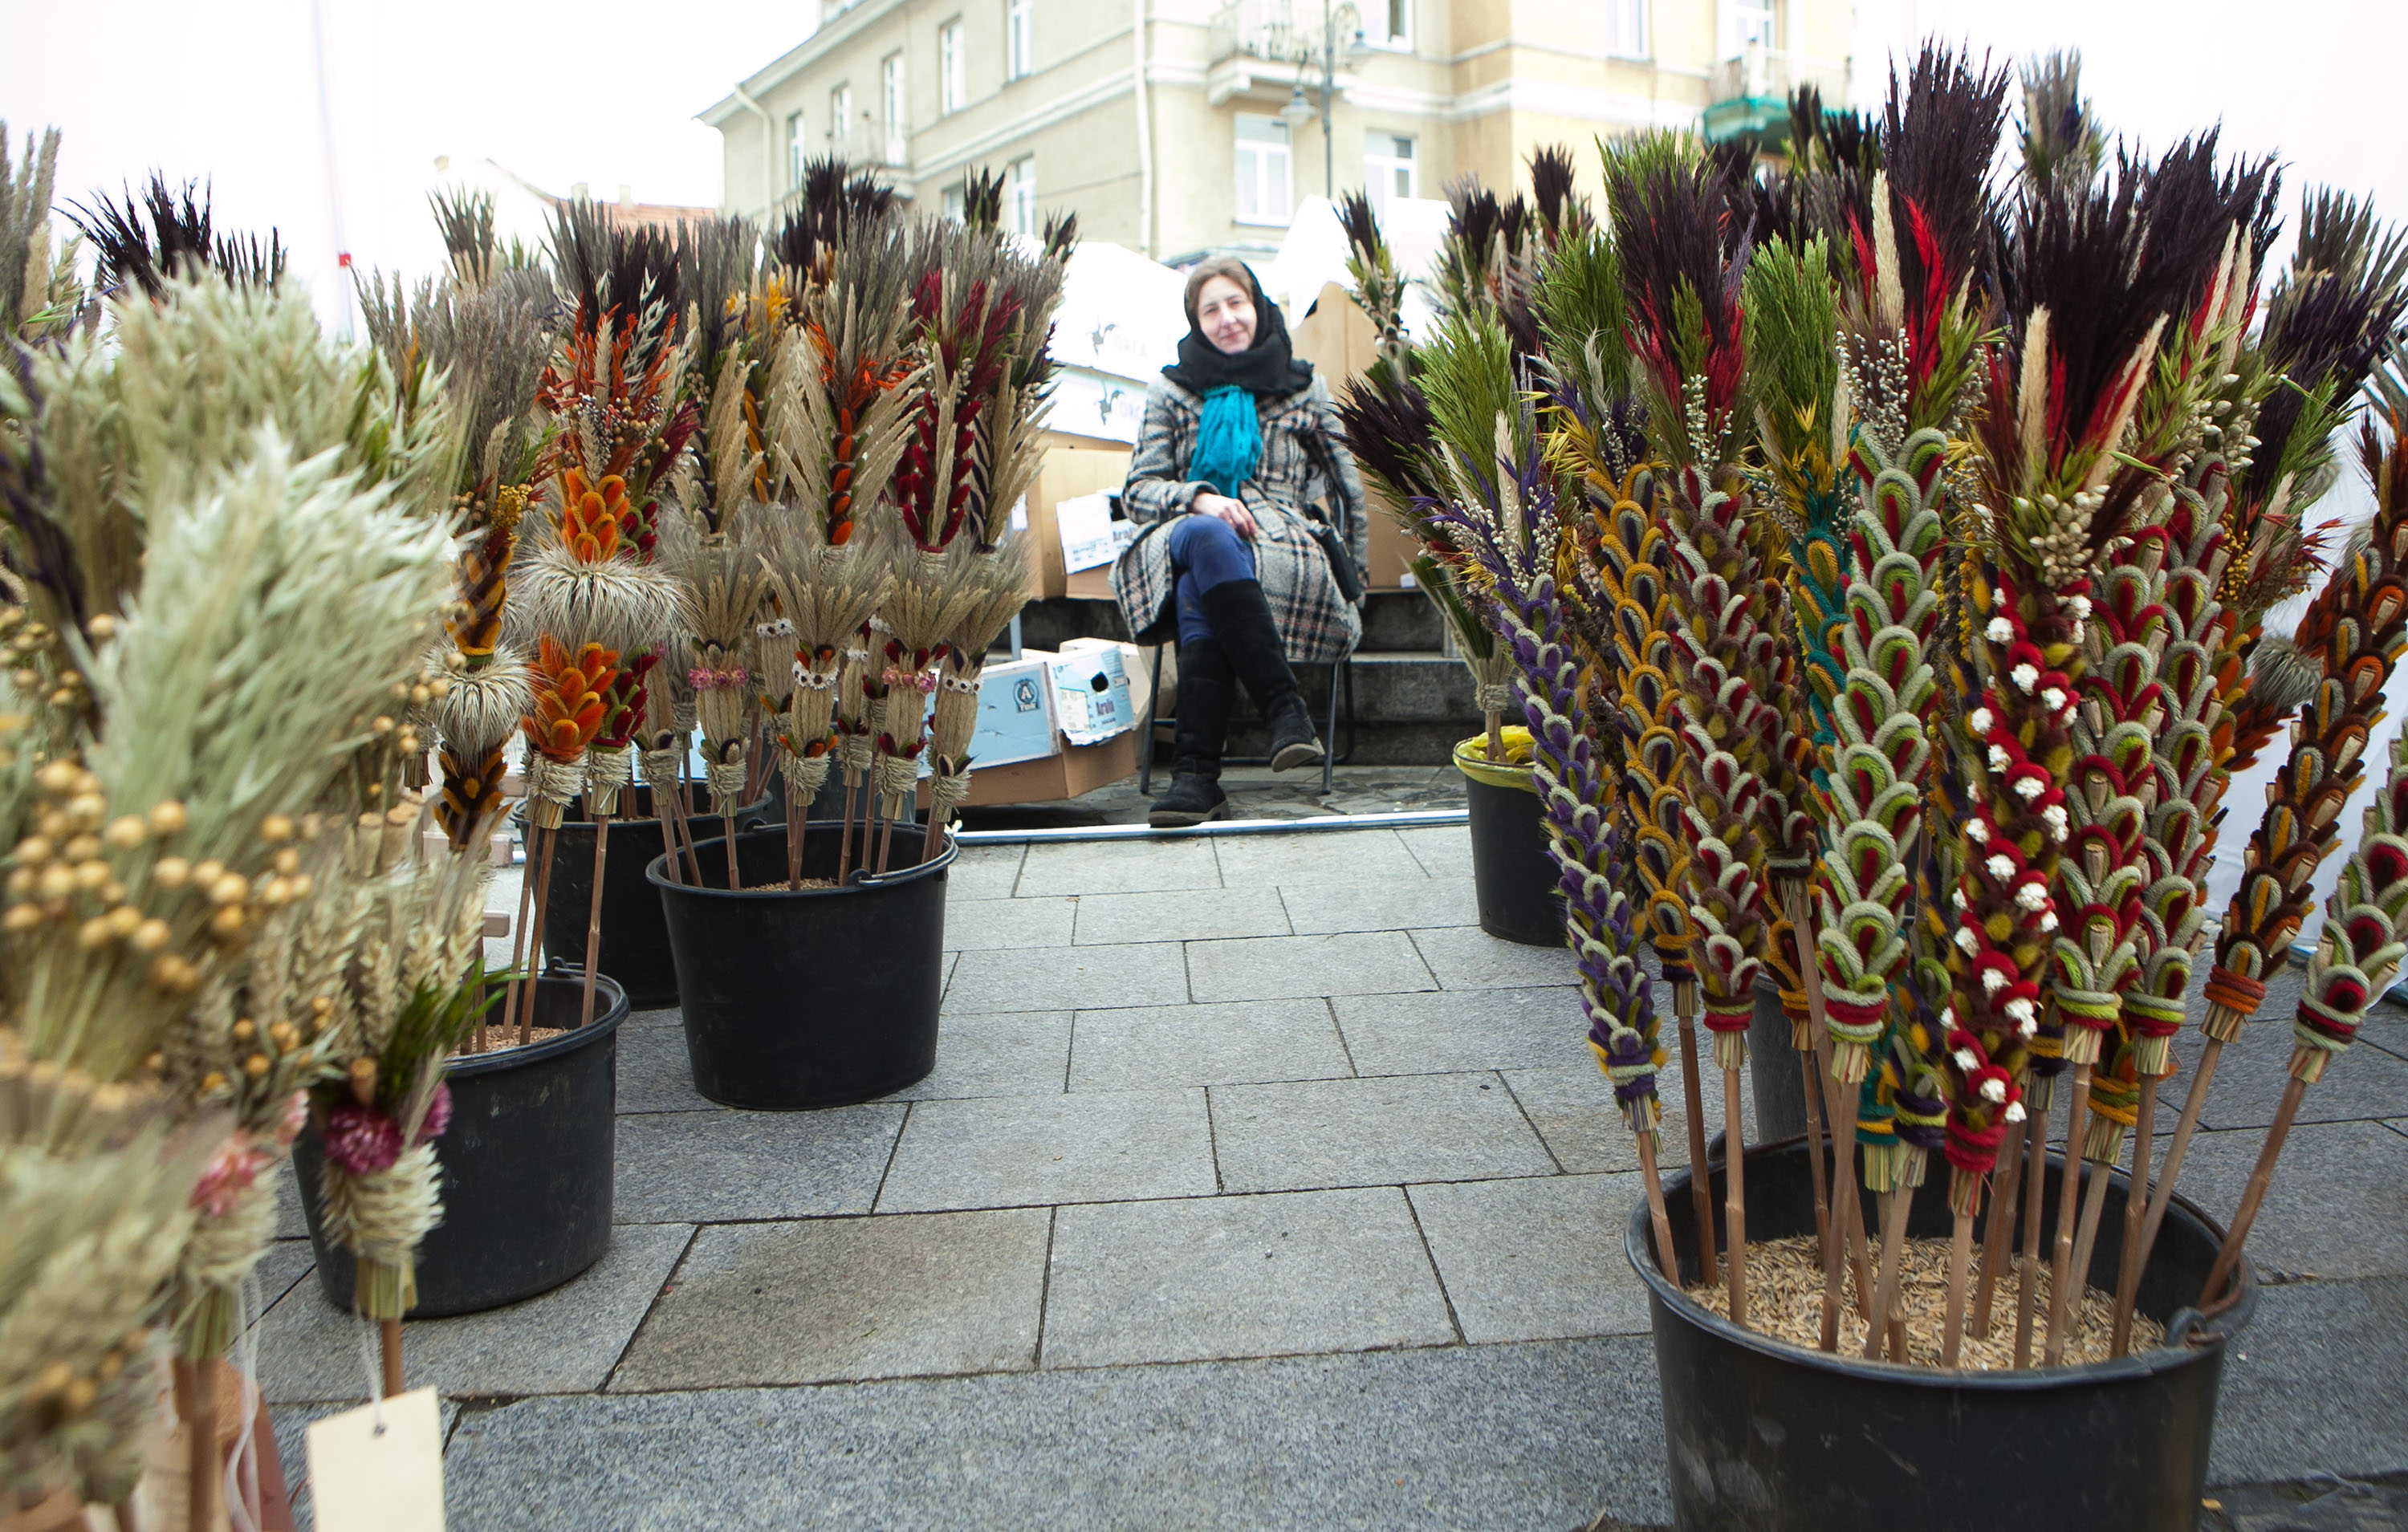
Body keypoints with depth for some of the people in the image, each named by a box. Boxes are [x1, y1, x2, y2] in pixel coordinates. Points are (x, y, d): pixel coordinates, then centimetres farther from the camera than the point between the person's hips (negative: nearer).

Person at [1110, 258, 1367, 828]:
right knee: (1206, 537, -40)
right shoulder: (1171, 390, 19)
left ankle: (1196, 772, -45)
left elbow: (1347, 489, 21)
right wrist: (1198, 498, -10)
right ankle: (1285, 709, -45)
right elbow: (1137, 490, 11)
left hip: (1280, 544, -1)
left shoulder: (1304, 387, 19)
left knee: (1197, 593, -37)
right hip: (1184, 537, 1)